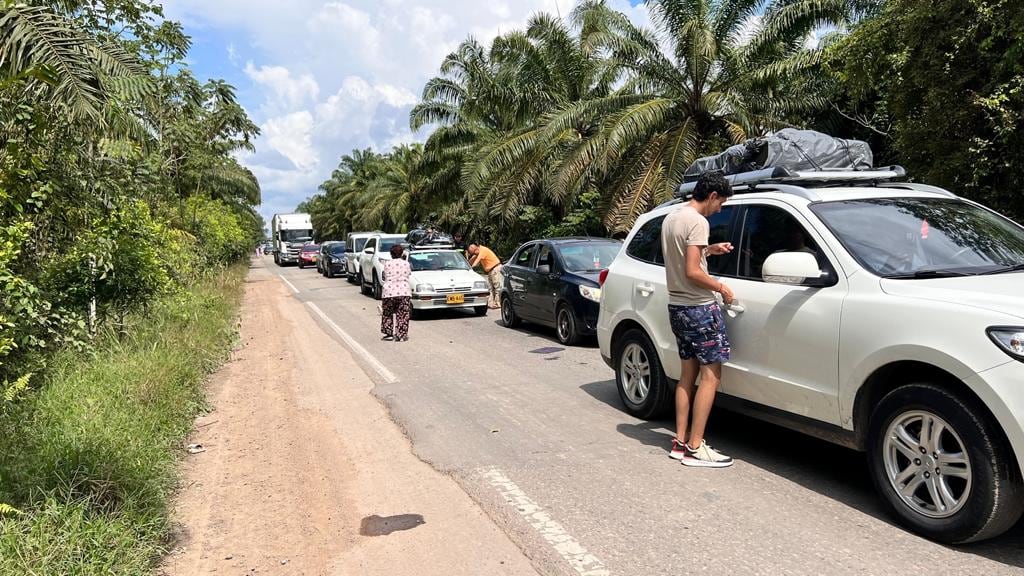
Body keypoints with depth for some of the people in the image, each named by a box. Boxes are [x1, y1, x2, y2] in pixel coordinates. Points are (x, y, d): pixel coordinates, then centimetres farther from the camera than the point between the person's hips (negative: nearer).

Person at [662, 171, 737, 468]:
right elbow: (692, 272, -22)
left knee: (688, 374, 12)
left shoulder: (671, 217, 13)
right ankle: (695, 448, -4)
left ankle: (680, 442, 15)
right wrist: (721, 287, -8)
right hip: (698, 308, -10)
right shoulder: (698, 222, -16)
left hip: (676, 306, 10)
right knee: (710, 374, -5)